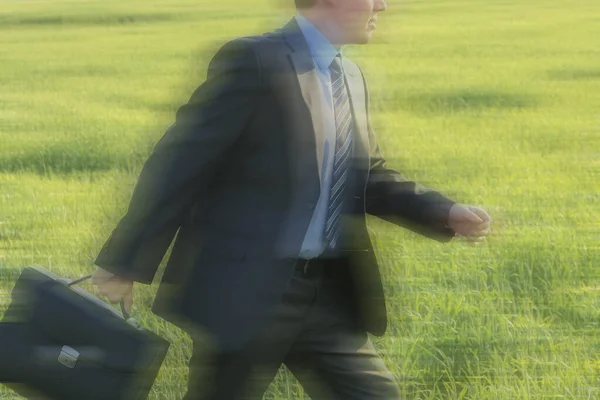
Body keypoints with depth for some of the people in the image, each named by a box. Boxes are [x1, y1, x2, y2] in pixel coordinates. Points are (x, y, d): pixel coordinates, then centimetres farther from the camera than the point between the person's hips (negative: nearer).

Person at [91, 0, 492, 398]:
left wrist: (446, 212, 5)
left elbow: (369, 178, 20)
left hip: (328, 289, 7)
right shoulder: (255, 61, -14)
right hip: (247, 287, -7)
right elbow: (180, 162, -14)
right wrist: (126, 261, -14)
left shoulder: (350, 77, 11)